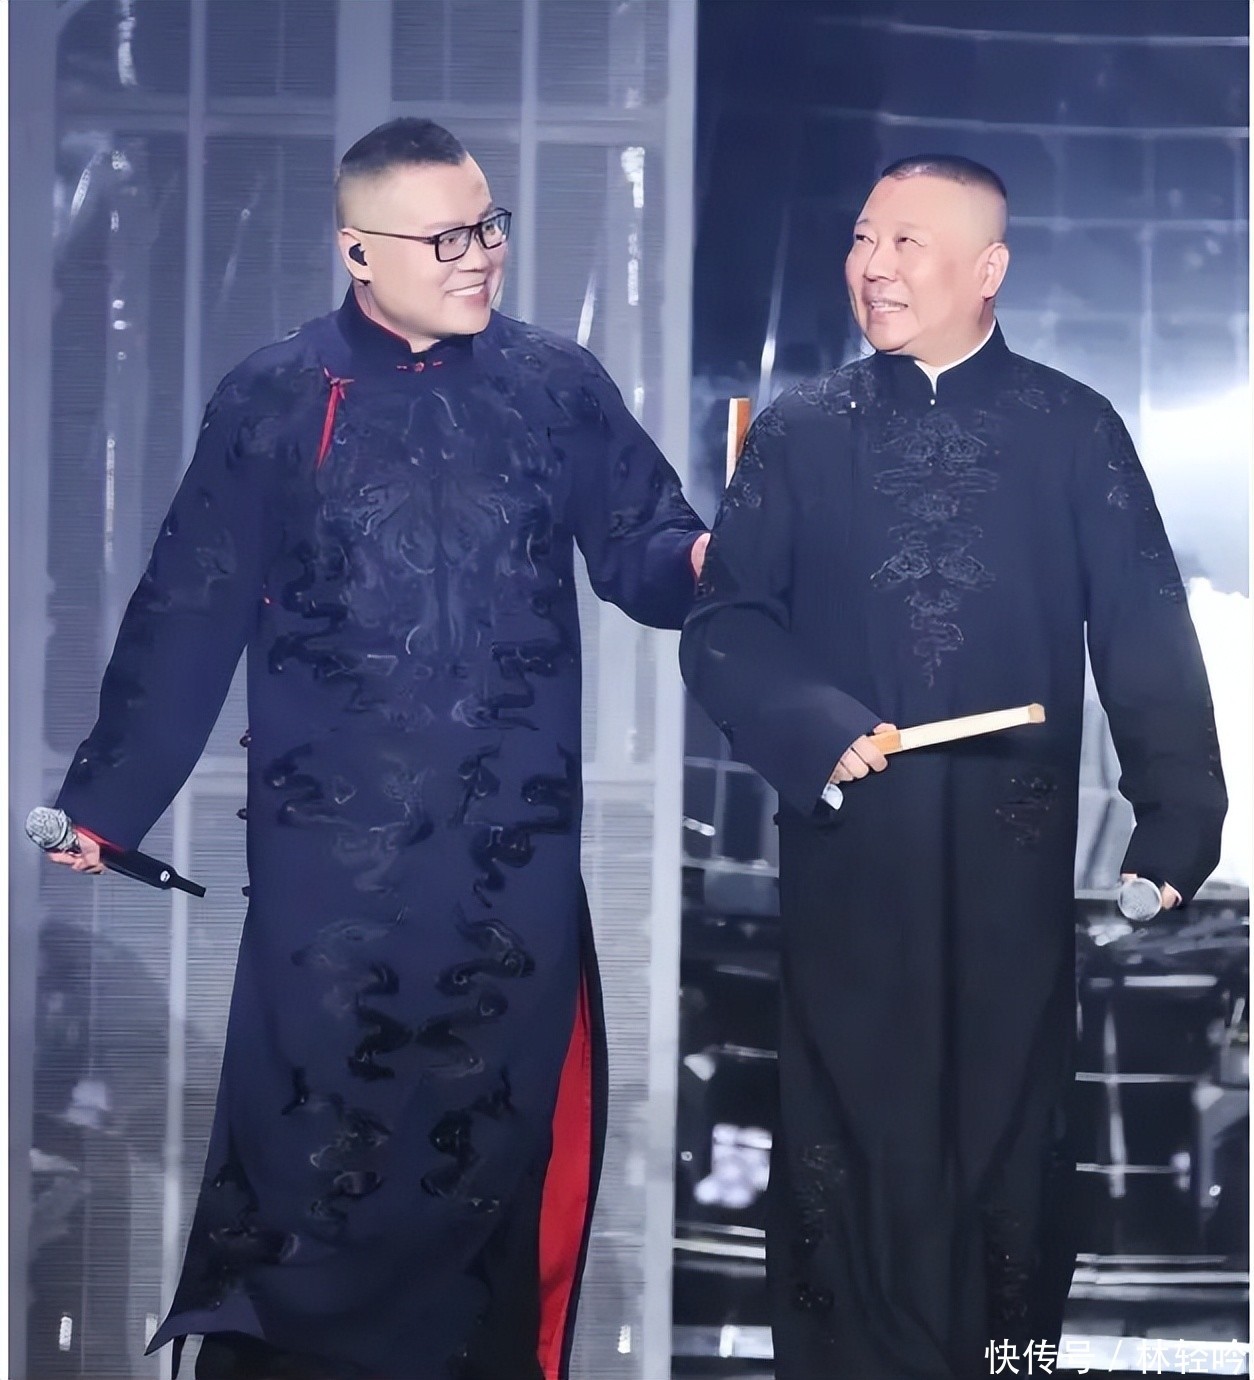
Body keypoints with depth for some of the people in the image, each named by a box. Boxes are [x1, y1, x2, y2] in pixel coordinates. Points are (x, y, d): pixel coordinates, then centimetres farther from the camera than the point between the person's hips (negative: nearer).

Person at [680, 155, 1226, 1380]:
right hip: (848, 851, 0)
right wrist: (815, 733, -17)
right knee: (847, 1136, 6)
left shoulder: (1073, 431, 2)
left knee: (1009, 1129, 10)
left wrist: (1177, 826, -6)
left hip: (1015, 853, 0)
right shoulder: (799, 433, 4)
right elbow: (724, 623, 1)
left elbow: (1146, 635, 0)